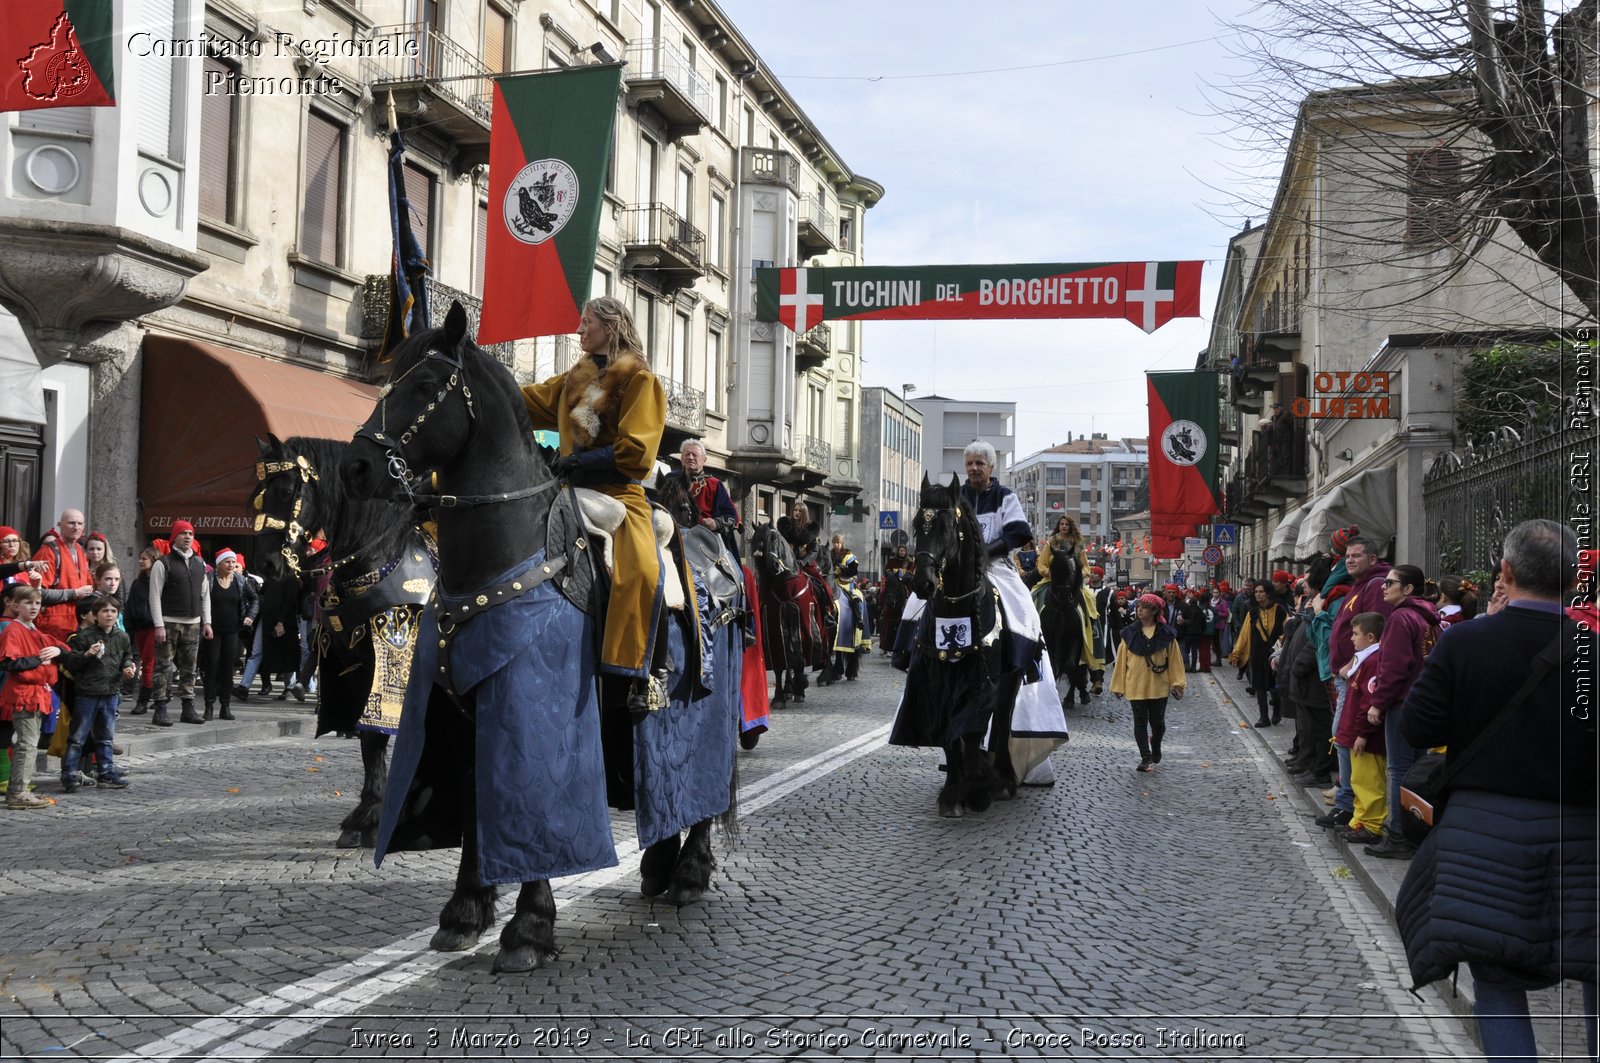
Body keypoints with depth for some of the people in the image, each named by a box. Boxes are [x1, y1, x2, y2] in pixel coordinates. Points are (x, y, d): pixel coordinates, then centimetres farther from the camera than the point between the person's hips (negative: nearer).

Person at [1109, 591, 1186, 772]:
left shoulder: (1166, 634, -3)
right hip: (1136, 686, 1)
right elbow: (1121, 660, 3)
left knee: (1157, 722, 9)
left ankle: (1155, 750, 36)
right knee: (1140, 722, 0)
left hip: (1159, 686, 0)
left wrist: (1177, 683, -3)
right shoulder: (1129, 633, 0)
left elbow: (1174, 659, 1)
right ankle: (1146, 758, 5)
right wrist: (1118, 686, 3)